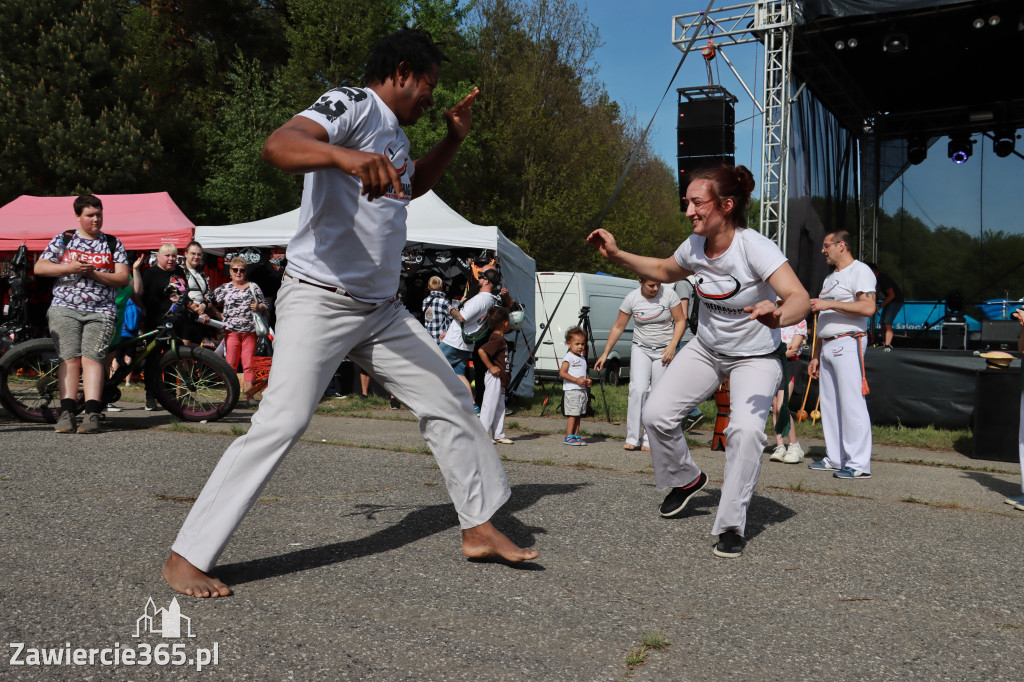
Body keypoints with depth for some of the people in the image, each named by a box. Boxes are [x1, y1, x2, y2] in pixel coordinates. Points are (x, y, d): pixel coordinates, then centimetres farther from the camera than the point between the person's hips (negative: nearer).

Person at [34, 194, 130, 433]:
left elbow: (123, 278, 4)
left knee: (92, 357, -15)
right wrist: (71, 268, -8)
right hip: (65, 308, 1)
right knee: (70, 357, -12)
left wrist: (94, 273, -11)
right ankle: (67, 412, -14)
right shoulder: (63, 239, 14)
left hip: (101, 312, -1)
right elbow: (39, 267, 7)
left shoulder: (114, 243, 13)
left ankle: (92, 414, -20)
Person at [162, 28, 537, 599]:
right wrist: (346, 155, -50)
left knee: (451, 402, 9)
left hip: (381, 310, 9)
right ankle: (187, 557, -3)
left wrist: (454, 138, 24)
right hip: (319, 300, -9)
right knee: (282, 423, -16)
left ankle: (480, 528, 21)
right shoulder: (353, 104, -11)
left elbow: (413, 185, 37)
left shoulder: (394, 132, 17)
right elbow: (278, 145, -31)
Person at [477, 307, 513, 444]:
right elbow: (481, 351, -29)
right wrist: (491, 367, -22)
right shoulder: (497, 339, -18)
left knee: (499, 407, 14)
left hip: (500, 379, 10)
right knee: (490, 406, -6)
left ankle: (499, 435, 20)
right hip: (495, 378, -10)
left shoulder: (500, 338, 13)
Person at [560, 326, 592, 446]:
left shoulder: (582, 358, 18)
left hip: (582, 390, 8)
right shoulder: (568, 357, -8)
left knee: (578, 415, 10)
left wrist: (588, 380, 6)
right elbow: (562, 373, -15)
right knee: (572, 414, -9)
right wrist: (576, 380, -20)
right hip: (571, 390, -8)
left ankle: (576, 436, 15)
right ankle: (569, 437, -5)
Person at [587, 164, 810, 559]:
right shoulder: (694, 247, -11)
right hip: (705, 350, 6)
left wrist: (777, 316, -65)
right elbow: (664, 271, 12)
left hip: (755, 357, -5)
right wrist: (616, 255, 0)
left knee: (746, 429, -28)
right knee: (655, 415, -3)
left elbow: (799, 298, -42)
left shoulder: (755, 248, -29)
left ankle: (731, 526, -9)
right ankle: (685, 479, 27)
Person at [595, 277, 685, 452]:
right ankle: (632, 439, -11)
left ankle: (649, 440, 3)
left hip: (664, 350, 0)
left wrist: (672, 346, -14)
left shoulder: (669, 294, -9)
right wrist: (605, 354, 0)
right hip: (641, 349, 0)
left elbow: (680, 321, -1)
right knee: (638, 389, -17)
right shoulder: (631, 298, -7)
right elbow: (618, 327, 1)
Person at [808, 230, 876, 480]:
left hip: (848, 343, -9)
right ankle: (835, 459, 15)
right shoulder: (829, 279, 25)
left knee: (852, 403, -11)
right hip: (827, 346, 9)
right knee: (830, 404, 8)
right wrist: (815, 355, 20)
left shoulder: (860, 270, -3)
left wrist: (829, 304, -17)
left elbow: (868, 307, -18)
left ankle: (859, 464, -10)